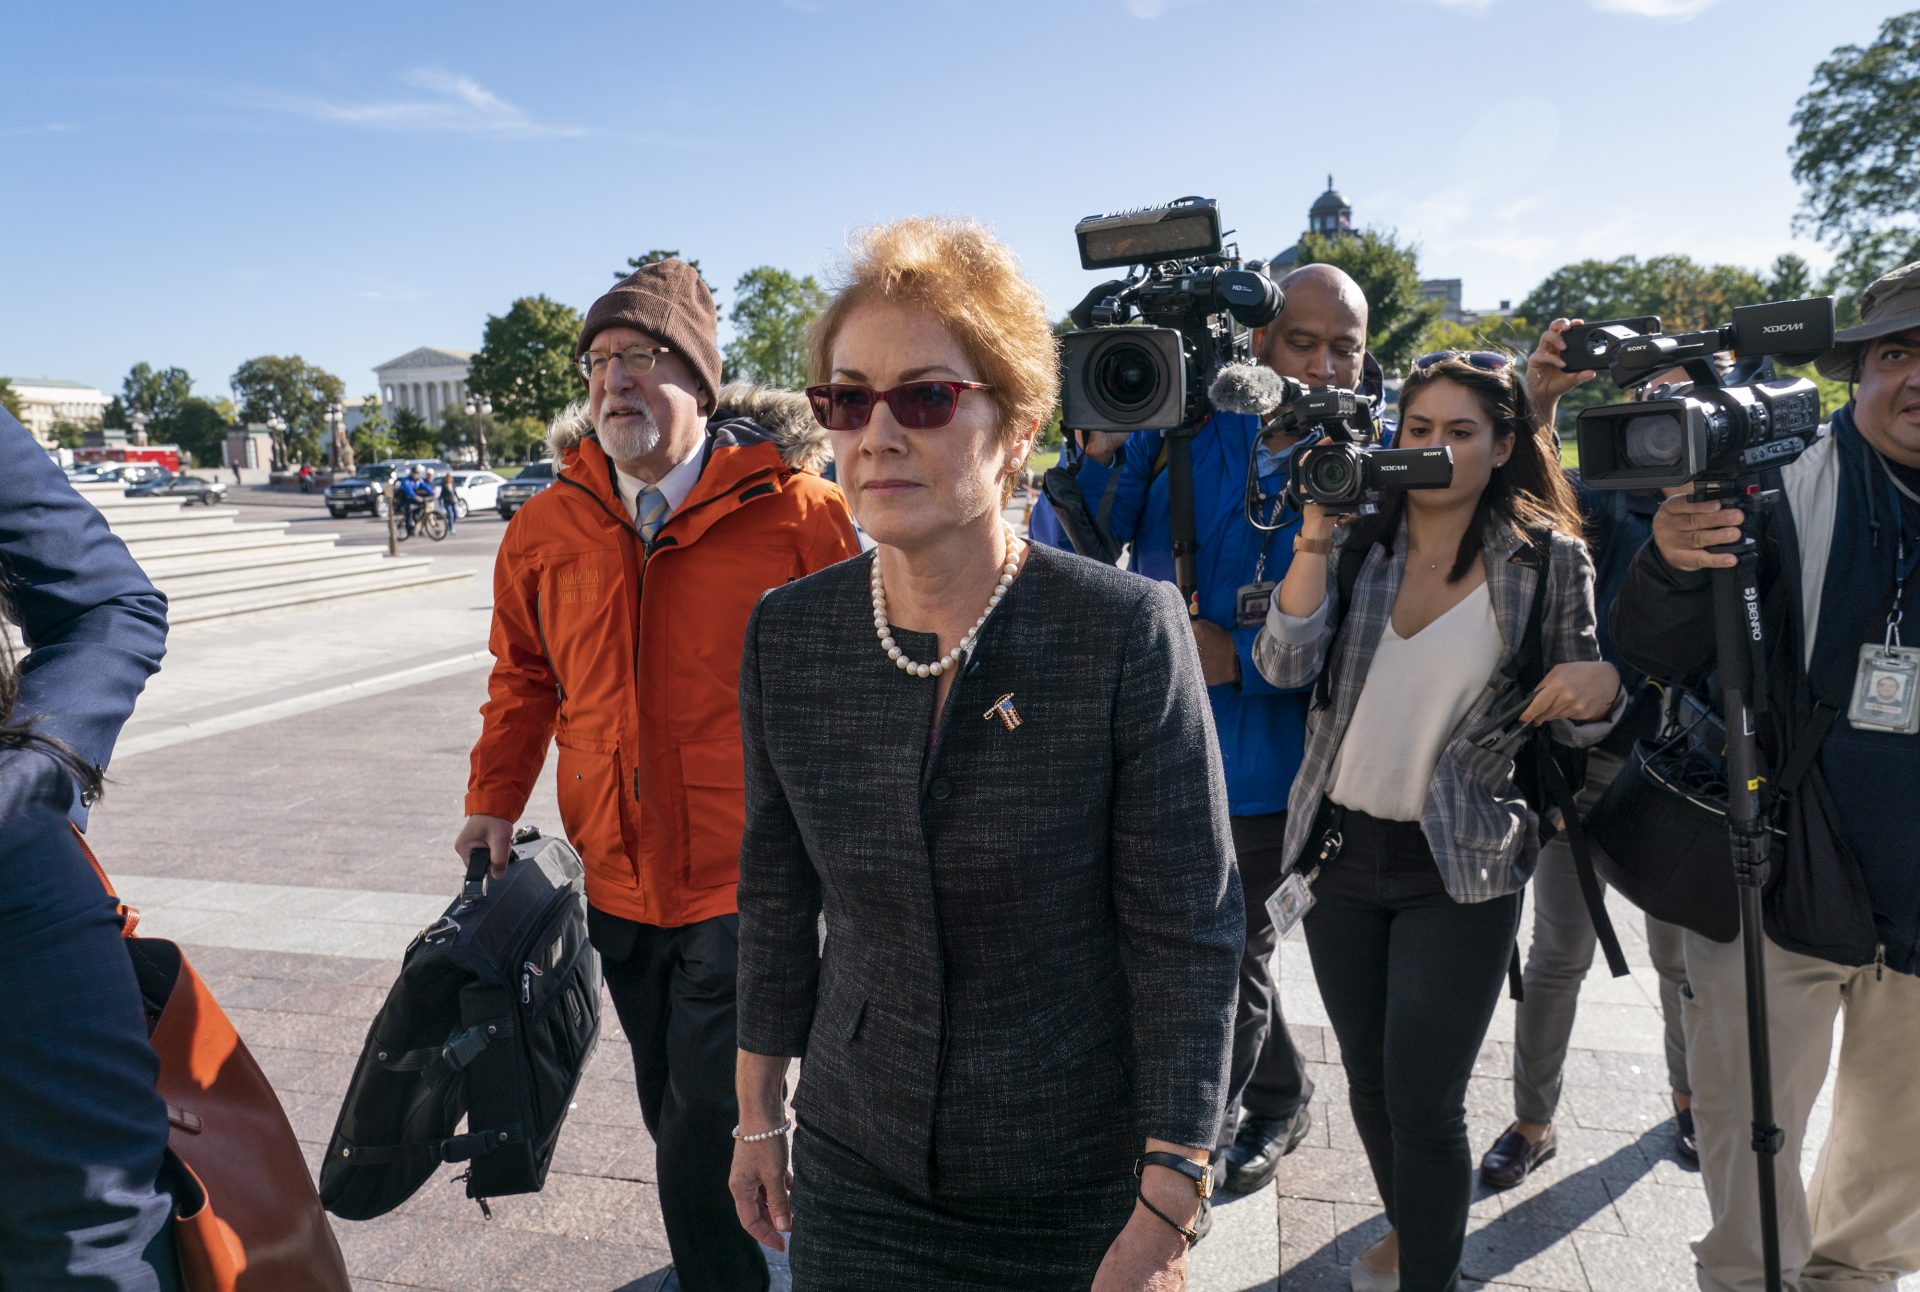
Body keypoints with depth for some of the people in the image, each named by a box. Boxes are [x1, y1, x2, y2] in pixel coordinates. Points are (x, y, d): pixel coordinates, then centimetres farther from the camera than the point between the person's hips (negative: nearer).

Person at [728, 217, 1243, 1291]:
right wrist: (758, 1112, 10)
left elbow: (1188, 935, -14)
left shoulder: (1129, 630, -18)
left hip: (1084, 1181, -3)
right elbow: (777, 892, 5)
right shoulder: (787, 635, -6)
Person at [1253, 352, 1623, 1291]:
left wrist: (1599, 687, -20)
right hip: (1341, 848, 3)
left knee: (1423, 1100, -4)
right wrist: (1315, 537, -20)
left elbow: (1571, 719, 3)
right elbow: (1285, 665, -12)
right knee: (1368, 1079, 18)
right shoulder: (1356, 537, 0)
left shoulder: (1549, 558, -4)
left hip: (1462, 867, -3)